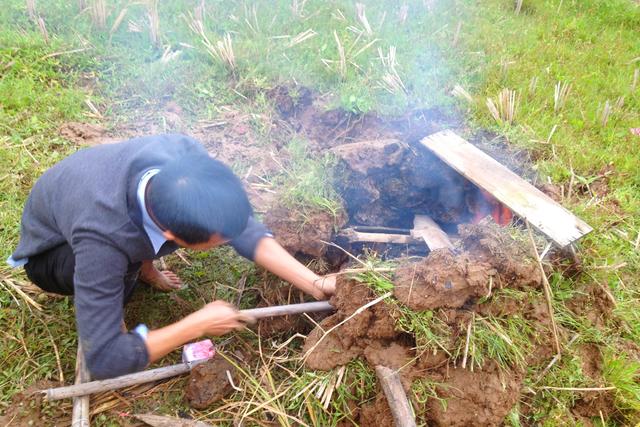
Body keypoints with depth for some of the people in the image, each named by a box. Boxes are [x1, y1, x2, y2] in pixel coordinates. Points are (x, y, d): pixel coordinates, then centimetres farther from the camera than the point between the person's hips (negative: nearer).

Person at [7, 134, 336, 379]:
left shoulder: (182, 154, -33)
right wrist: (198, 324, -32)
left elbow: (243, 227, -22)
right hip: (52, 252, -5)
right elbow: (103, 359, -38)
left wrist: (315, 284, -26)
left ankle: (142, 265, 6)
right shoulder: (102, 241, -45)